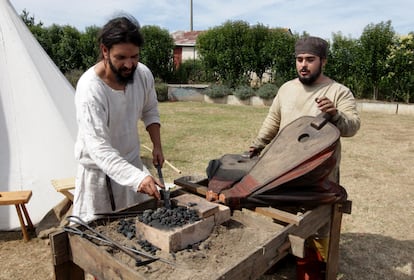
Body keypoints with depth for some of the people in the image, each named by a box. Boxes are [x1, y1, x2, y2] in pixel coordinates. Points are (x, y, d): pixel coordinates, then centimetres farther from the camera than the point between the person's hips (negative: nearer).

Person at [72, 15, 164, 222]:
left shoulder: (143, 74, -12)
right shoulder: (90, 88, -28)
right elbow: (98, 148, -33)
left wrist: (157, 145, -4)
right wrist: (138, 178, -43)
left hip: (132, 162, 5)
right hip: (99, 170, -4)